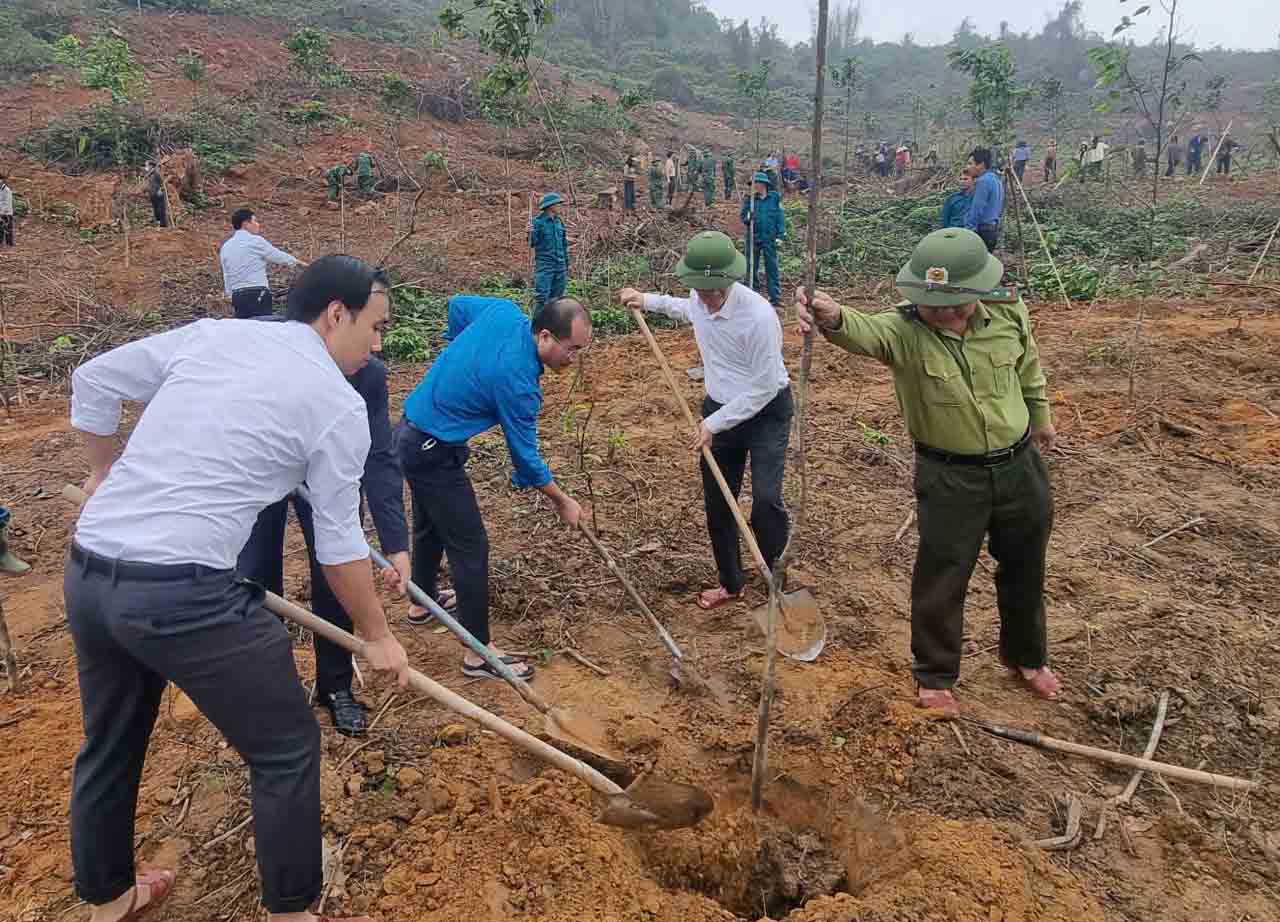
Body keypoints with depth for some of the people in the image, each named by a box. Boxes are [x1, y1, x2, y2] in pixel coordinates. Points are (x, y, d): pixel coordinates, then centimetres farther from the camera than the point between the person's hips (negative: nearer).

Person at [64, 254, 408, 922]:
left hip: (86, 574, 8)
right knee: (285, 748, 9)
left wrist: (104, 476, 32)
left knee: (109, 745, 26)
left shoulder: (209, 334, 11)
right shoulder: (339, 404, -5)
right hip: (182, 594, -8)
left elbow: (92, 381, 18)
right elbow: (339, 543, -1)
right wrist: (376, 636, 13)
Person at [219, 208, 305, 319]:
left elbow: (227, 279, 18)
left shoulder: (225, 247, 16)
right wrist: (297, 261, 25)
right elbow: (278, 256, 7)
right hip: (257, 295, -7)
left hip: (237, 296, 7)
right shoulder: (255, 241, -4)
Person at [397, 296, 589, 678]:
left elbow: (457, 304, 15)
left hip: (410, 429, 10)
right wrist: (563, 501, -2)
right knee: (470, 545, -3)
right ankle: (479, 653, 5)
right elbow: (525, 455, -16)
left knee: (431, 525, 27)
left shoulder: (504, 311, -7)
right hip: (433, 453, -10)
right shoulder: (517, 381, -27)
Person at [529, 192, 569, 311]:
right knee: (541, 296, -9)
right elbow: (533, 243, -9)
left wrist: (566, 264, 19)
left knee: (556, 297, 9)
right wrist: (531, 233, -29)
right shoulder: (538, 222, -5)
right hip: (544, 265, -6)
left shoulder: (559, 222, 11)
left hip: (560, 266, 6)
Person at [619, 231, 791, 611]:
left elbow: (763, 388, -23)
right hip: (720, 409, 6)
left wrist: (714, 424, -19)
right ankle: (730, 583, 30)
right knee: (717, 503, 11)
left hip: (766, 412, -6)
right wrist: (649, 301, 20)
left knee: (766, 499, -20)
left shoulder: (758, 315, -29)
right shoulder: (699, 300, -8)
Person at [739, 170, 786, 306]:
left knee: (772, 267, 1)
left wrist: (781, 234, -4)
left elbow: (780, 217, 1)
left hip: (770, 239, -2)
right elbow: (742, 216, 3)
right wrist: (746, 218, -21)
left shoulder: (774, 198, 0)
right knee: (752, 267, 8)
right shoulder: (749, 200, 3)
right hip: (753, 238, 2)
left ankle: (775, 296, 7)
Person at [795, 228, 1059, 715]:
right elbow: (863, 330, -48)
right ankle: (935, 675, 32)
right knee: (941, 579, 8)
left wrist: (1042, 415, 24)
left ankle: (1026, 655, 48)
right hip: (949, 477, -3)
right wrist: (833, 318, -71)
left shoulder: (1007, 312, -13)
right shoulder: (904, 328, -24)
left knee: (1025, 571, 21)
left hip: (1019, 465, 4)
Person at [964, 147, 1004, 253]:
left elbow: (977, 209, -21)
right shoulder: (996, 179, 14)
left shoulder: (983, 181, -16)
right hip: (994, 229, 10)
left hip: (982, 230, -10)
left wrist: (968, 231, -21)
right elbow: (1001, 207, 20)